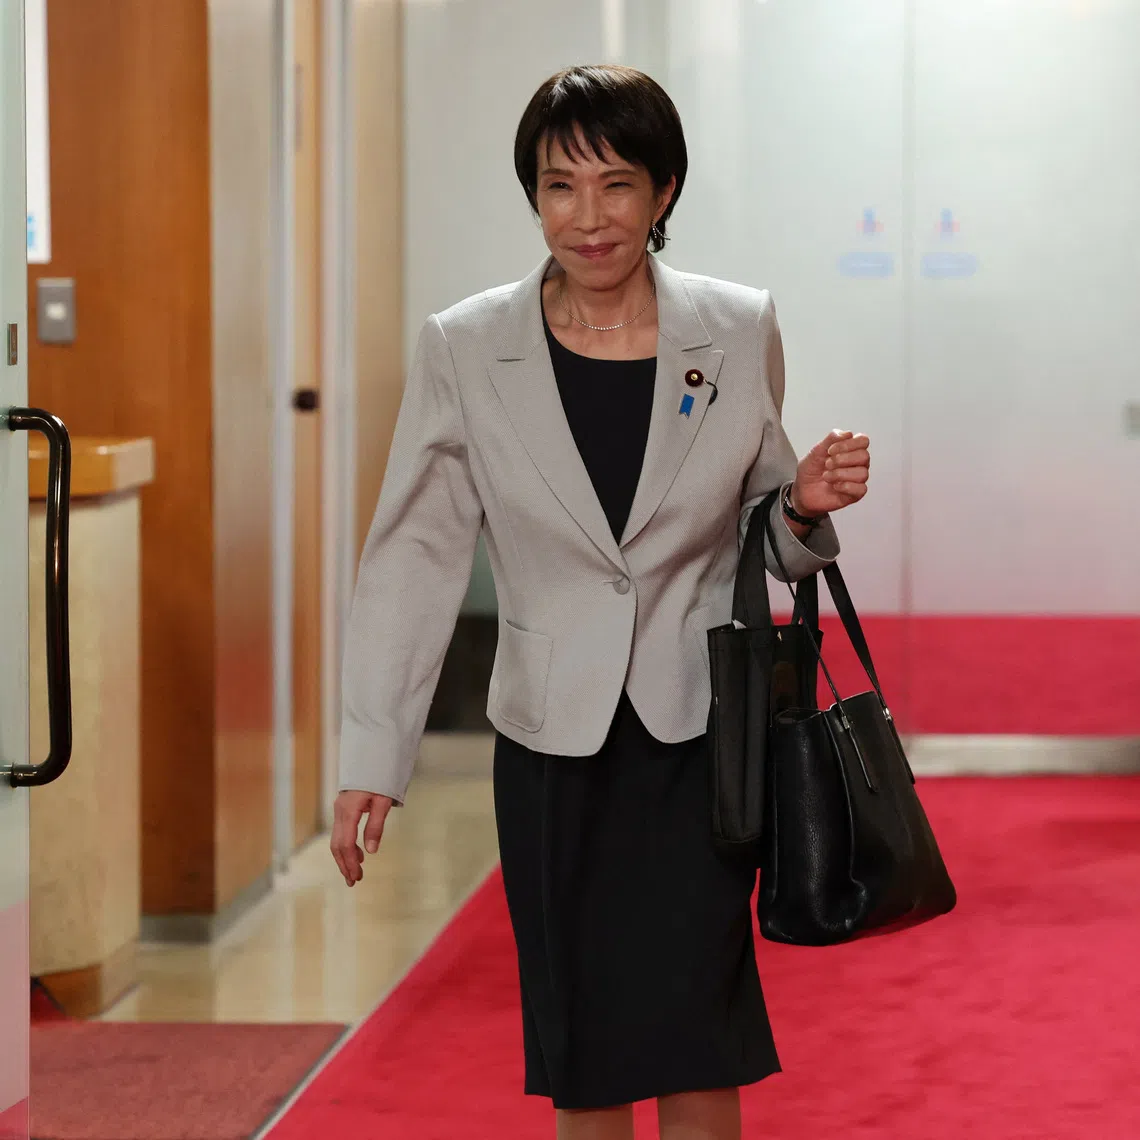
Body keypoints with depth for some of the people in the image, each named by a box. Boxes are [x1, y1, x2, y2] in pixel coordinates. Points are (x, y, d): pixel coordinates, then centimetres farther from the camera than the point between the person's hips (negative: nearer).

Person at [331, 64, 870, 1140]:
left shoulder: (739, 332, -1)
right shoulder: (465, 347, -3)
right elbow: (412, 555, -1)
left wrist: (807, 506, -12)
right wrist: (370, 758, -6)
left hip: (698, 733, -1)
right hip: (553, 746, 1)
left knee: (693, 1051, -7)